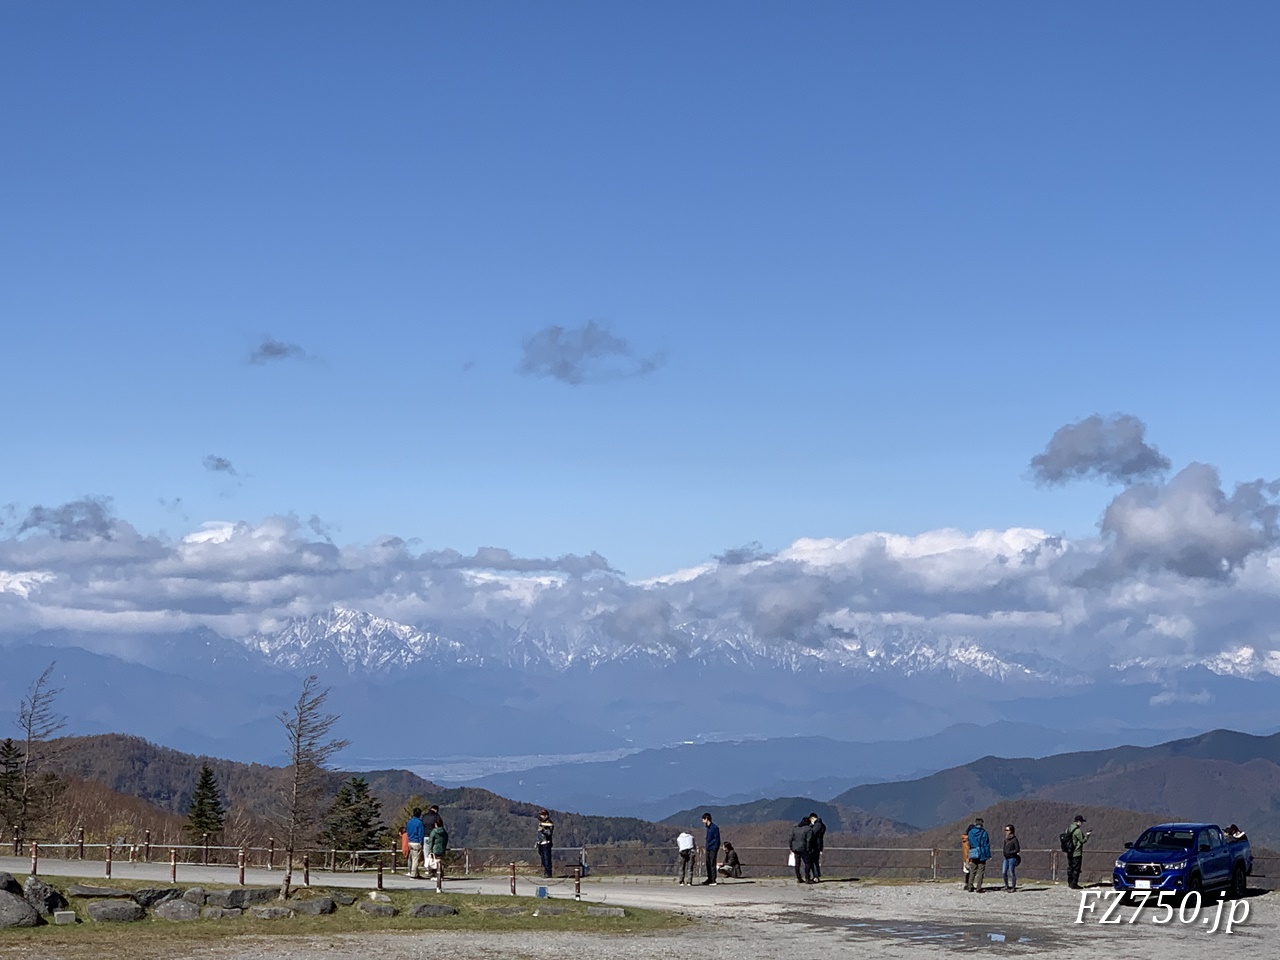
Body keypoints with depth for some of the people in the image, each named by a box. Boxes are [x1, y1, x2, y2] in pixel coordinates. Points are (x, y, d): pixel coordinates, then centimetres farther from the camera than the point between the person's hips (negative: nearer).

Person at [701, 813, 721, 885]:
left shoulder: (714, 828, -11)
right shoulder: (708, 828, 16)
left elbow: (717, 839, -13)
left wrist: (715, 849, -17)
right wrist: (705, 847, 21)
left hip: (713, 849, -9)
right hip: (708, 849, 9)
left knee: (712, 864, -8)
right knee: (708, 864, 11)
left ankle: (713, 881, -7)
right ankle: (709, 879, 18)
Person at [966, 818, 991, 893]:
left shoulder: (970, 832, 2)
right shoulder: (984, 833, -7)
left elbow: (969, 844, 9)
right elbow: (987, 845, -6)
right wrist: (988, 855, -1)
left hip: (973, 854, 3)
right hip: (982, 854, -3)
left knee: (972, 871, 12)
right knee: (980, 872, 0)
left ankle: (970, 887, 11)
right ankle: (978, 888, -4)